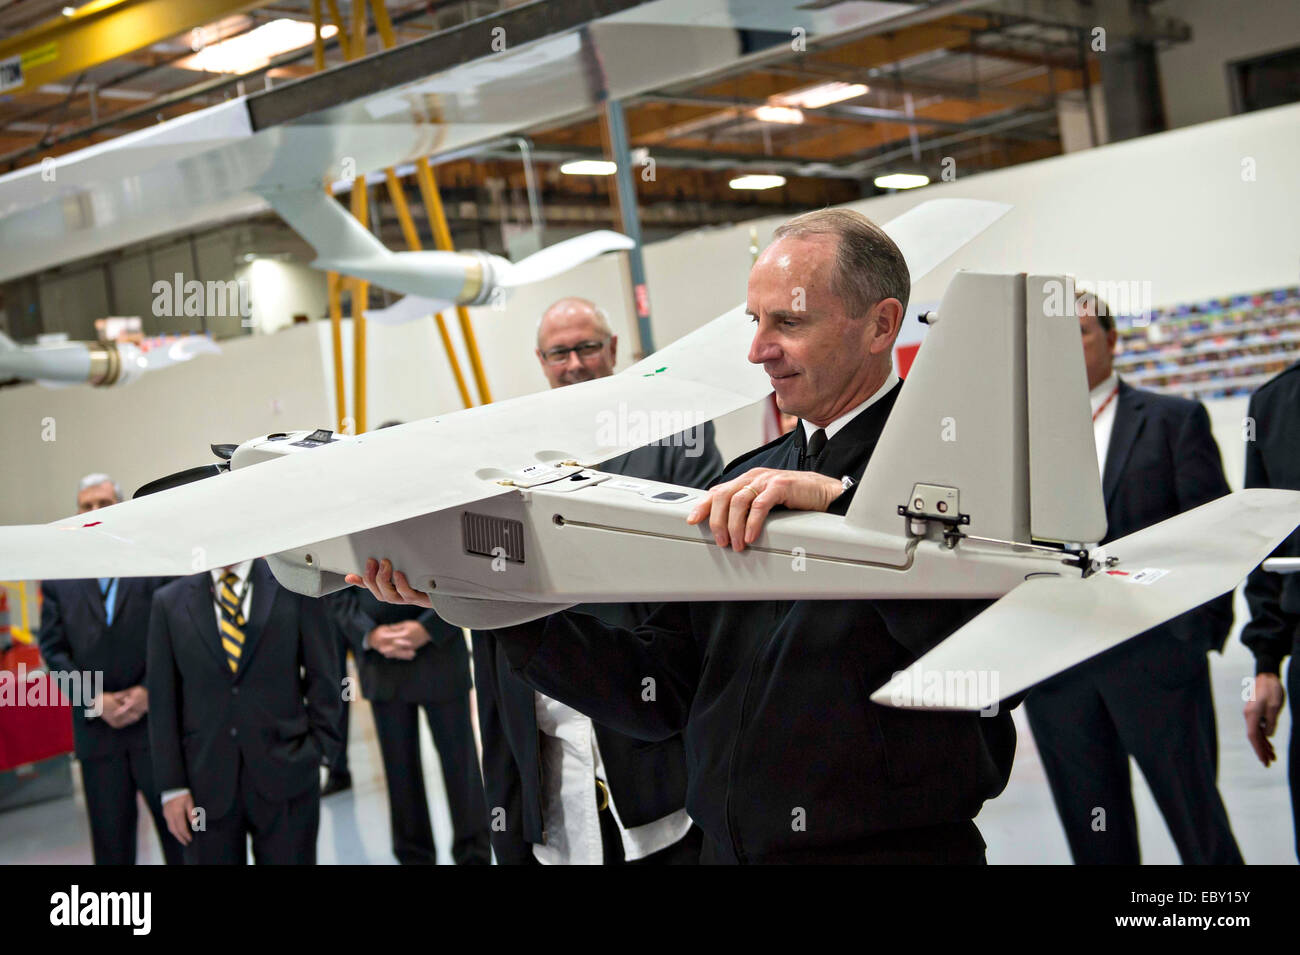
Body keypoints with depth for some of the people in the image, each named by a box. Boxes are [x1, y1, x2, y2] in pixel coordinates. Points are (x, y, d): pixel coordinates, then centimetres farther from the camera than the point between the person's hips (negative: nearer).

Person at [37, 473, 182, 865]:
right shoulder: (59, 581, 8)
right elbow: (54, 649, 3)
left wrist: (149, 692, -11)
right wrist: (96, 701, -8)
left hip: (156, 719, -1)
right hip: (96, 727, 2)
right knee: (110, 841, 8)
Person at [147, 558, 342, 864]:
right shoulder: (170, 602, 5)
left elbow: (323, 678, 4)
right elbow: (163, 701, 4)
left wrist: (318, 748, -4)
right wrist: (172, 786, 0)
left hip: (284, 777, -1)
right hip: (207, 789, 1)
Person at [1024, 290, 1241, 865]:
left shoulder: (1174, 420, 5)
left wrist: (1204, 630, -3)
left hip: (1156, 653, -3)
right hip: (1054, 664, 3)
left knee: (1199, 825, 2)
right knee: (1095, 840, 9)